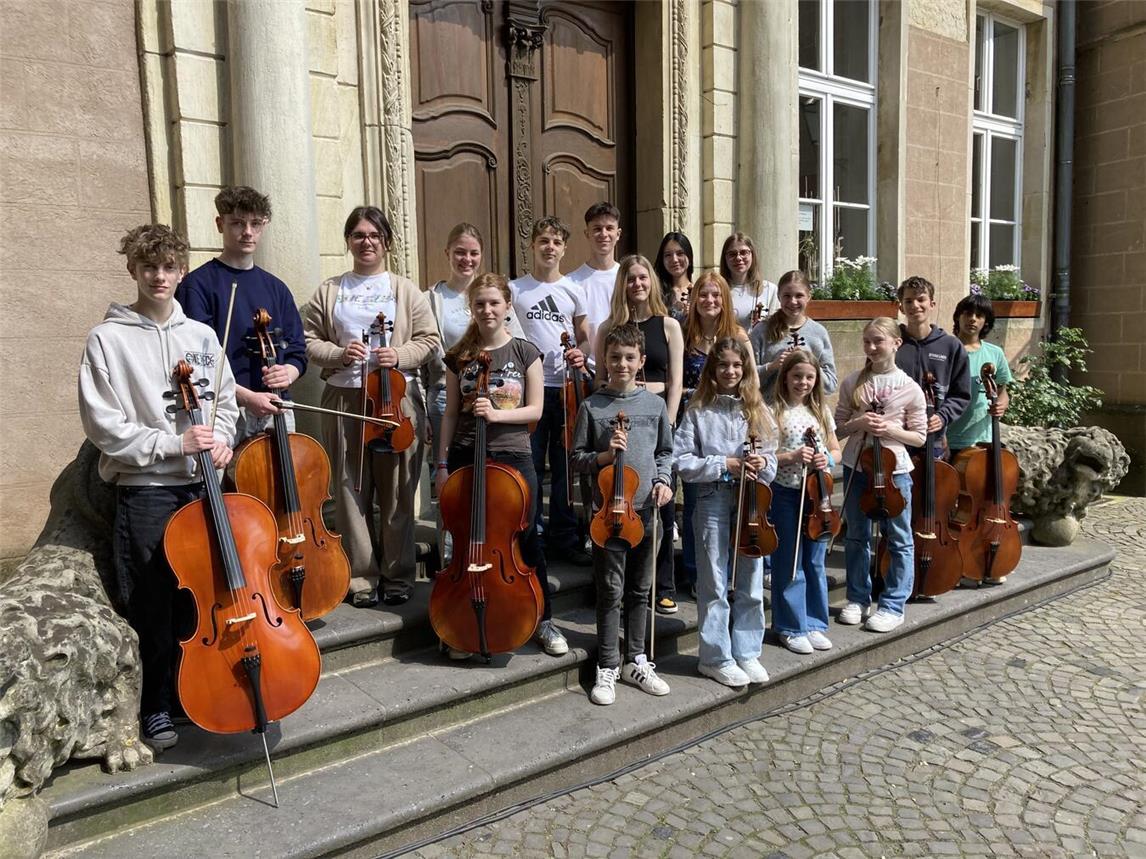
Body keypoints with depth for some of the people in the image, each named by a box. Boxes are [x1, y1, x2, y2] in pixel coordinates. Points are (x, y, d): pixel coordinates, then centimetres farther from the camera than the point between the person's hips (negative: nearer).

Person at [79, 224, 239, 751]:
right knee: (154, 606, 4)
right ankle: (157, 708, 20)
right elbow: (102, 425, -8)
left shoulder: (201, 336, 8)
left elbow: (225, 401, 17)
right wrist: (173, 443, -16)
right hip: (145, 489, -4)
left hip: (203, 483, 4)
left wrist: (222, 438, -3)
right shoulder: (108, 339, -4)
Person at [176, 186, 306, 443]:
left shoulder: (276, 288, 12)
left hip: (277, 412, 5)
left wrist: (288, 372, -9)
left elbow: (297, 351, 13)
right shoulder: (198, 285, -4)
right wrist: (246, 396, -20)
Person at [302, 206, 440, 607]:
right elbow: (308, 341, 8)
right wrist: (337, 354, -10)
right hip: (344, 401, 1)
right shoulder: (329, 291, 9)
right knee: (351, 492, 4)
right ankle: (361, 577, 14)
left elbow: (429, 340, 6)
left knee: (397, 493, 3)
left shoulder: (406, 290, 8)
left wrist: (400, 355, -12)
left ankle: (398, 576, 16)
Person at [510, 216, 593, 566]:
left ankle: (564, 538, 19)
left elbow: (585, 337, 15)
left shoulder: (573, 290, 8)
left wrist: (581, 355, -6)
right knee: (530, 467, 2)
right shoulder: (515, 289, 4)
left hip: (566, 387, 2)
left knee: (566, 467, 8)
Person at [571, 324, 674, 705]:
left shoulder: (655, 404, 4)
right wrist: (604, 455, -16)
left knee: (639, 590, 13)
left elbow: (665, 452, 13)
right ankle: (607, 668, 16)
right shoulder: (592, 406, -3)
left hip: (646, 510, 3)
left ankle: (635, 661, 28)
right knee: (610, 592, 3)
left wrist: (662, 480, -4)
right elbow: (578, 458, 1)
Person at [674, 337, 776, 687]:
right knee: (714, 586, 6)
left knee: (752, 586, 11)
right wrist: (725, 465, -15)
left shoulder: (757, 411, 6)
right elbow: (682, 461, -8)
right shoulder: (698, 411, -3)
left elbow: (772, 458, 11)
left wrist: (763, 464, -11)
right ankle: (717, 658, 19)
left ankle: (747, 653, 27)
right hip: (713, 502, -3)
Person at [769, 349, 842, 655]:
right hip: (785, 494, -4)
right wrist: (790, 457, -22)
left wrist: (827, 459, -7)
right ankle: (792, 627, 17)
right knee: (789, 564, 4)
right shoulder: (774, 412, -8)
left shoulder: (821, 412, 7)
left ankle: (814, 623, 26)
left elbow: (836, 450, 15)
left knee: (815, 562, 12)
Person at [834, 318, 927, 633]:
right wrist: (858, 423, -13)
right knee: (856, 536, 12)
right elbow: (838, 427, 6)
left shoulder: (909, 388, -5)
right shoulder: (853, 382, 1)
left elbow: (919, 437, -1)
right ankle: (858, 598, 26)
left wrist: (891, 429, -17)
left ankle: (893, 605, 18)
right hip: (856, 466, 2)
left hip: (894, 469, -2)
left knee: (899, 540, 5)